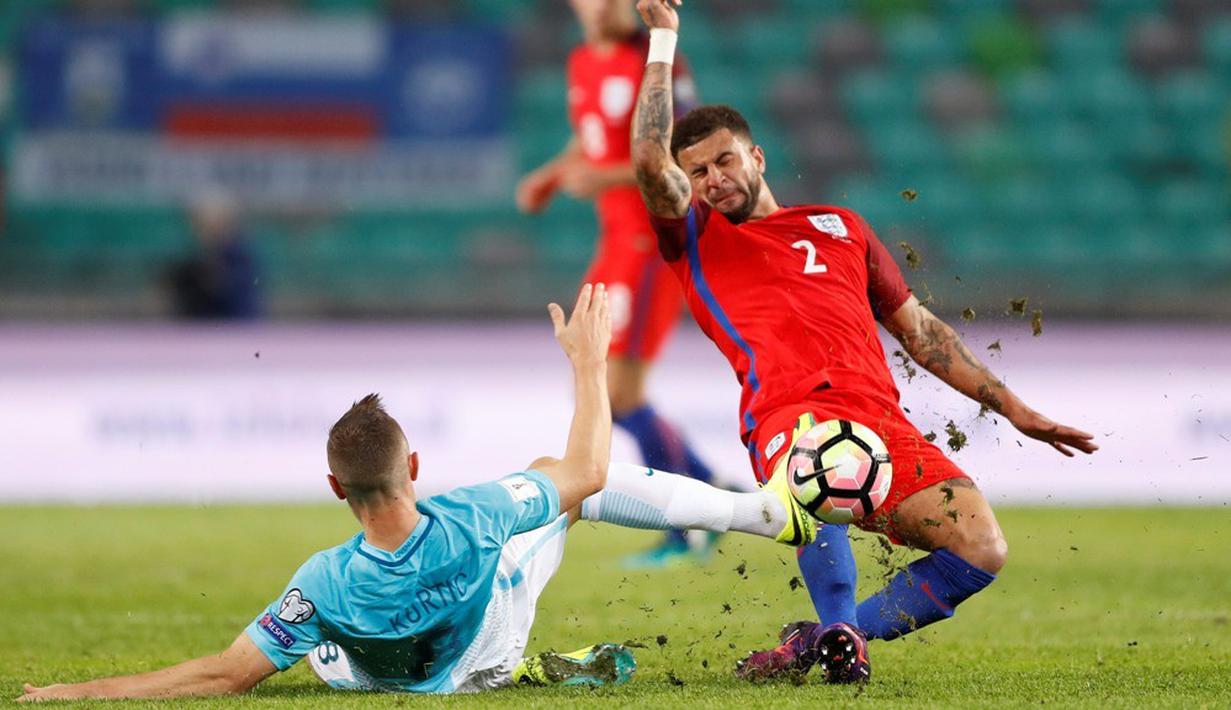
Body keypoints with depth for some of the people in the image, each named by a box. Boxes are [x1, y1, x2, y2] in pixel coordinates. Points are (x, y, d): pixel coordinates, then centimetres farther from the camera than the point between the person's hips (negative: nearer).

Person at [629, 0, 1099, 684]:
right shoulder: (695, 238, 20)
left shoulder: (839, 227, 30)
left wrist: (1013, 406, 27)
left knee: (982, 552, -17)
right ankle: (840, 629, -23)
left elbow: (919, 329, 32)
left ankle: (827, 637, -2)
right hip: (790, 415, -4)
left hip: (881, 417, 4)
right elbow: (651, 161, 1)